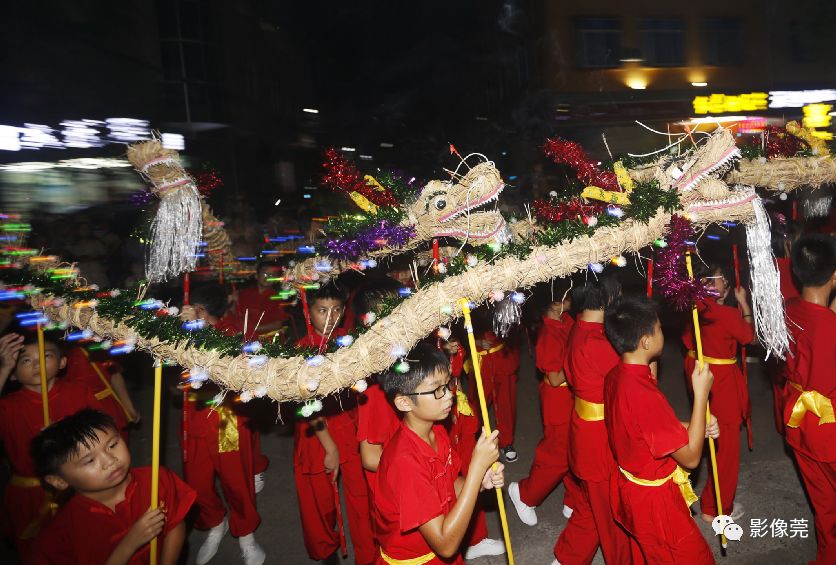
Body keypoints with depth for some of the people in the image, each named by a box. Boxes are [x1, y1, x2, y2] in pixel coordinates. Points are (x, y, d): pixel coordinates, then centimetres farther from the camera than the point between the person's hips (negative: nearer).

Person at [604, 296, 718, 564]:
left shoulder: (615, 376, -6)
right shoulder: (644, 395, -35)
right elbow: (690, 457, -24)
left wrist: (695, 427, -4)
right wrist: (701, 392, -24)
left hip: (629, 488, 9)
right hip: (654, 500, -8)